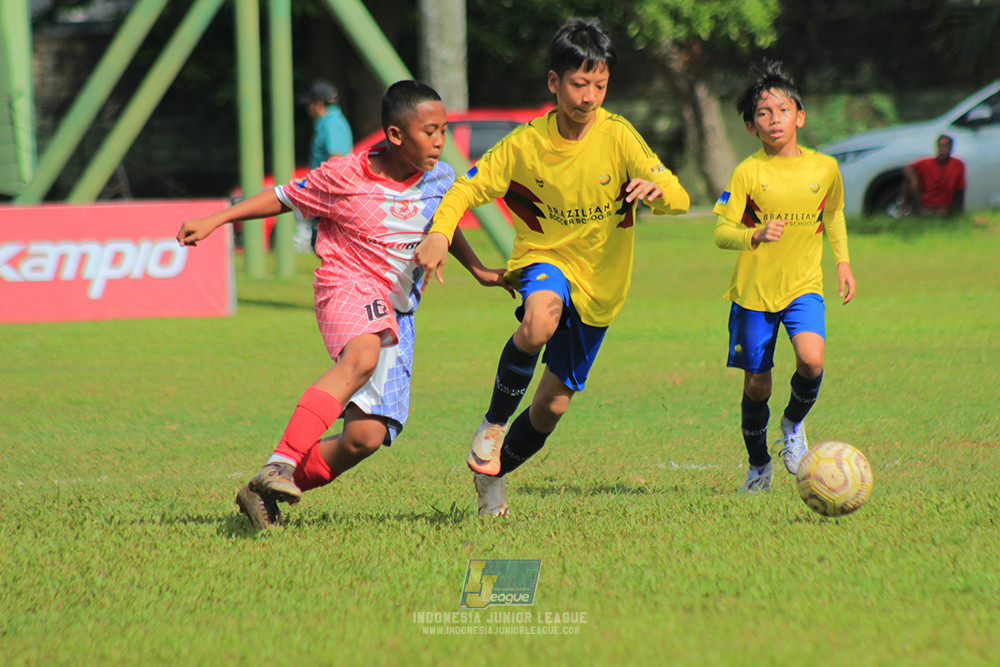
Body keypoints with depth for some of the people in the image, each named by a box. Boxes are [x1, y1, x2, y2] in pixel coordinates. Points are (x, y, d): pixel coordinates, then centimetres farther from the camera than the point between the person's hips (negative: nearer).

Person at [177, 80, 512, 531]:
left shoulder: (440, 180, 6)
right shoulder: (344, 177, -7)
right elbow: (284, 198, 6)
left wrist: (478, 270, 27)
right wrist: (214, 222, 3)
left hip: (397, 312, 5)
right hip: (347, 286, -5)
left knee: (366, 436, -9)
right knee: (363, 356, -40)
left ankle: (266, 493, 8)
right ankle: (280, 465, -47)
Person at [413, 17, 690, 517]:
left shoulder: (618, 137, -13)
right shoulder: (526, 143, -10)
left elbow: (679, 199, -19)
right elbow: (468, 189, -5)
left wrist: (656, 189, -44)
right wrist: (440, 234, -25)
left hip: (598, 282, 1)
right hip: (543, 259, -1)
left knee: (553, 404, 6)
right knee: (541, 318, -38)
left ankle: (493, 473, 34)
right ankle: (493, 424, -17)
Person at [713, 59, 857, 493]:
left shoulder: (824, 168, 1)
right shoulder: (747, 173, -8)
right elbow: (721, 232, -11)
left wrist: (843, 262, 17)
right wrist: (756, 236, -29)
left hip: (803, 286, 1)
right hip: (753, 290, -1)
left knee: (811, 360, -24)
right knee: (756, 386, 3)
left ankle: (794, 424, 7)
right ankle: (758, 465, 26)